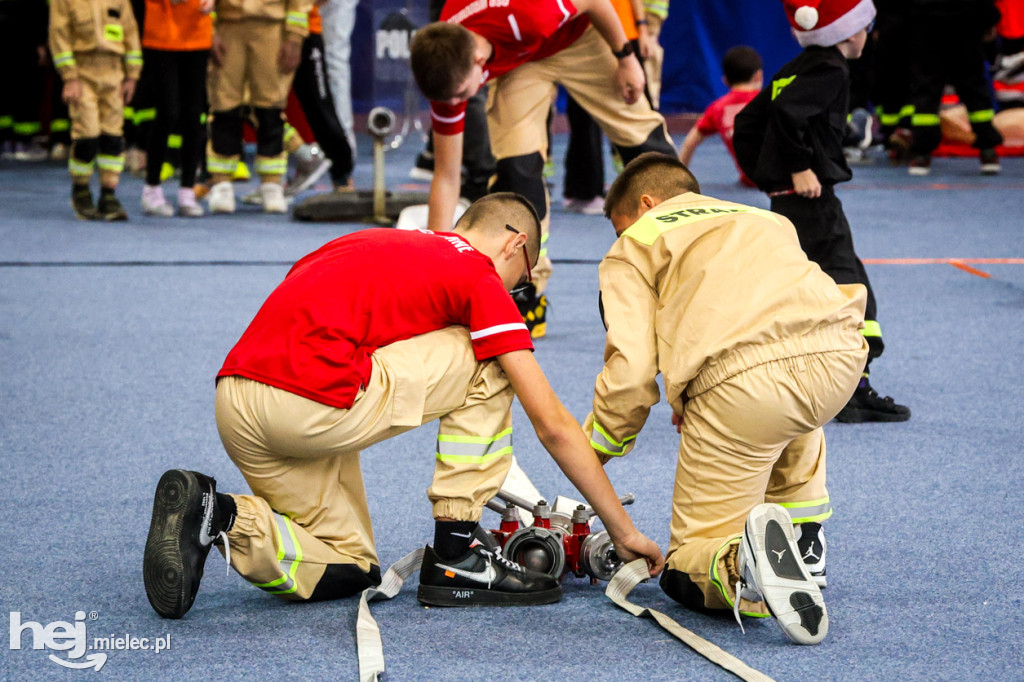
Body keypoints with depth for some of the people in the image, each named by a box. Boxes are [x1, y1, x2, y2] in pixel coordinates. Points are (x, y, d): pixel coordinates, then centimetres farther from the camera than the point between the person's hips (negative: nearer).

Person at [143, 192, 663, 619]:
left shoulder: (378, 243, 28)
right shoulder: (480, 278, 7)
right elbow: (553, 426, 6)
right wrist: (624, 532, 13)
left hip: (234, 401, 8)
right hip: (313, 402, -8)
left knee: (349, 571, 22)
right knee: (489, 363, 10)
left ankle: (217, 514, 1)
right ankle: (456, 558, 9)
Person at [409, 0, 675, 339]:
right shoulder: (448, 74, -30)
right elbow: (446, 177, -22)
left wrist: (625, 57, -14)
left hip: (577, 36, -1)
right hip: (516, 62, 1)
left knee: (642, 139, 2)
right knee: (517, 164, -18)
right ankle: (527, 296, -8)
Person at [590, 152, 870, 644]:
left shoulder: (633, 245, 21)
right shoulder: (763, 219, 38)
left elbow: (631, 371, 6)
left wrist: (599, 445, 25)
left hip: (741, 381, -5)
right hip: (839, 357, 5)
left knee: (687, 571, 10)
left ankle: (744, 564, -24)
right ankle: (804, 544, 32)